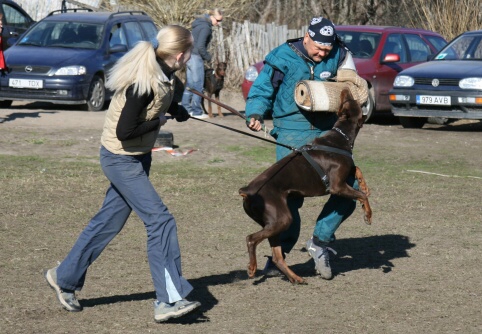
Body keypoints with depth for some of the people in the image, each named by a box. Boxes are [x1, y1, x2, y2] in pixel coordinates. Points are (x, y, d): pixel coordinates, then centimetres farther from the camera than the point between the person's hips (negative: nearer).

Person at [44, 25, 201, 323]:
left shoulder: (163, 75, -2)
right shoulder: (144, 84, -29)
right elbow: (124, 131, -29)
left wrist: (177, 110, 4)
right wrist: (158, 121, -18)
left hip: (138, 156, 9)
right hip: (121, 158, -9)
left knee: (110, 221, 16)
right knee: (160, 220, -12)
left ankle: (64, 278, 31)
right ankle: (170, 300, -10)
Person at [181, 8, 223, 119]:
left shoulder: (200, 23, 13)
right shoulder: (206, 27, -16)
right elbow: (200, 46, -21)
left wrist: (205, 55, 13)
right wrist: (208, 57, -6)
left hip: (190, 55, 9)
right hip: (196, 57, -9)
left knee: (190, 84, 13)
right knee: (198, 85, -4)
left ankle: (186, 108, 16)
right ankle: (197, 112, -2)